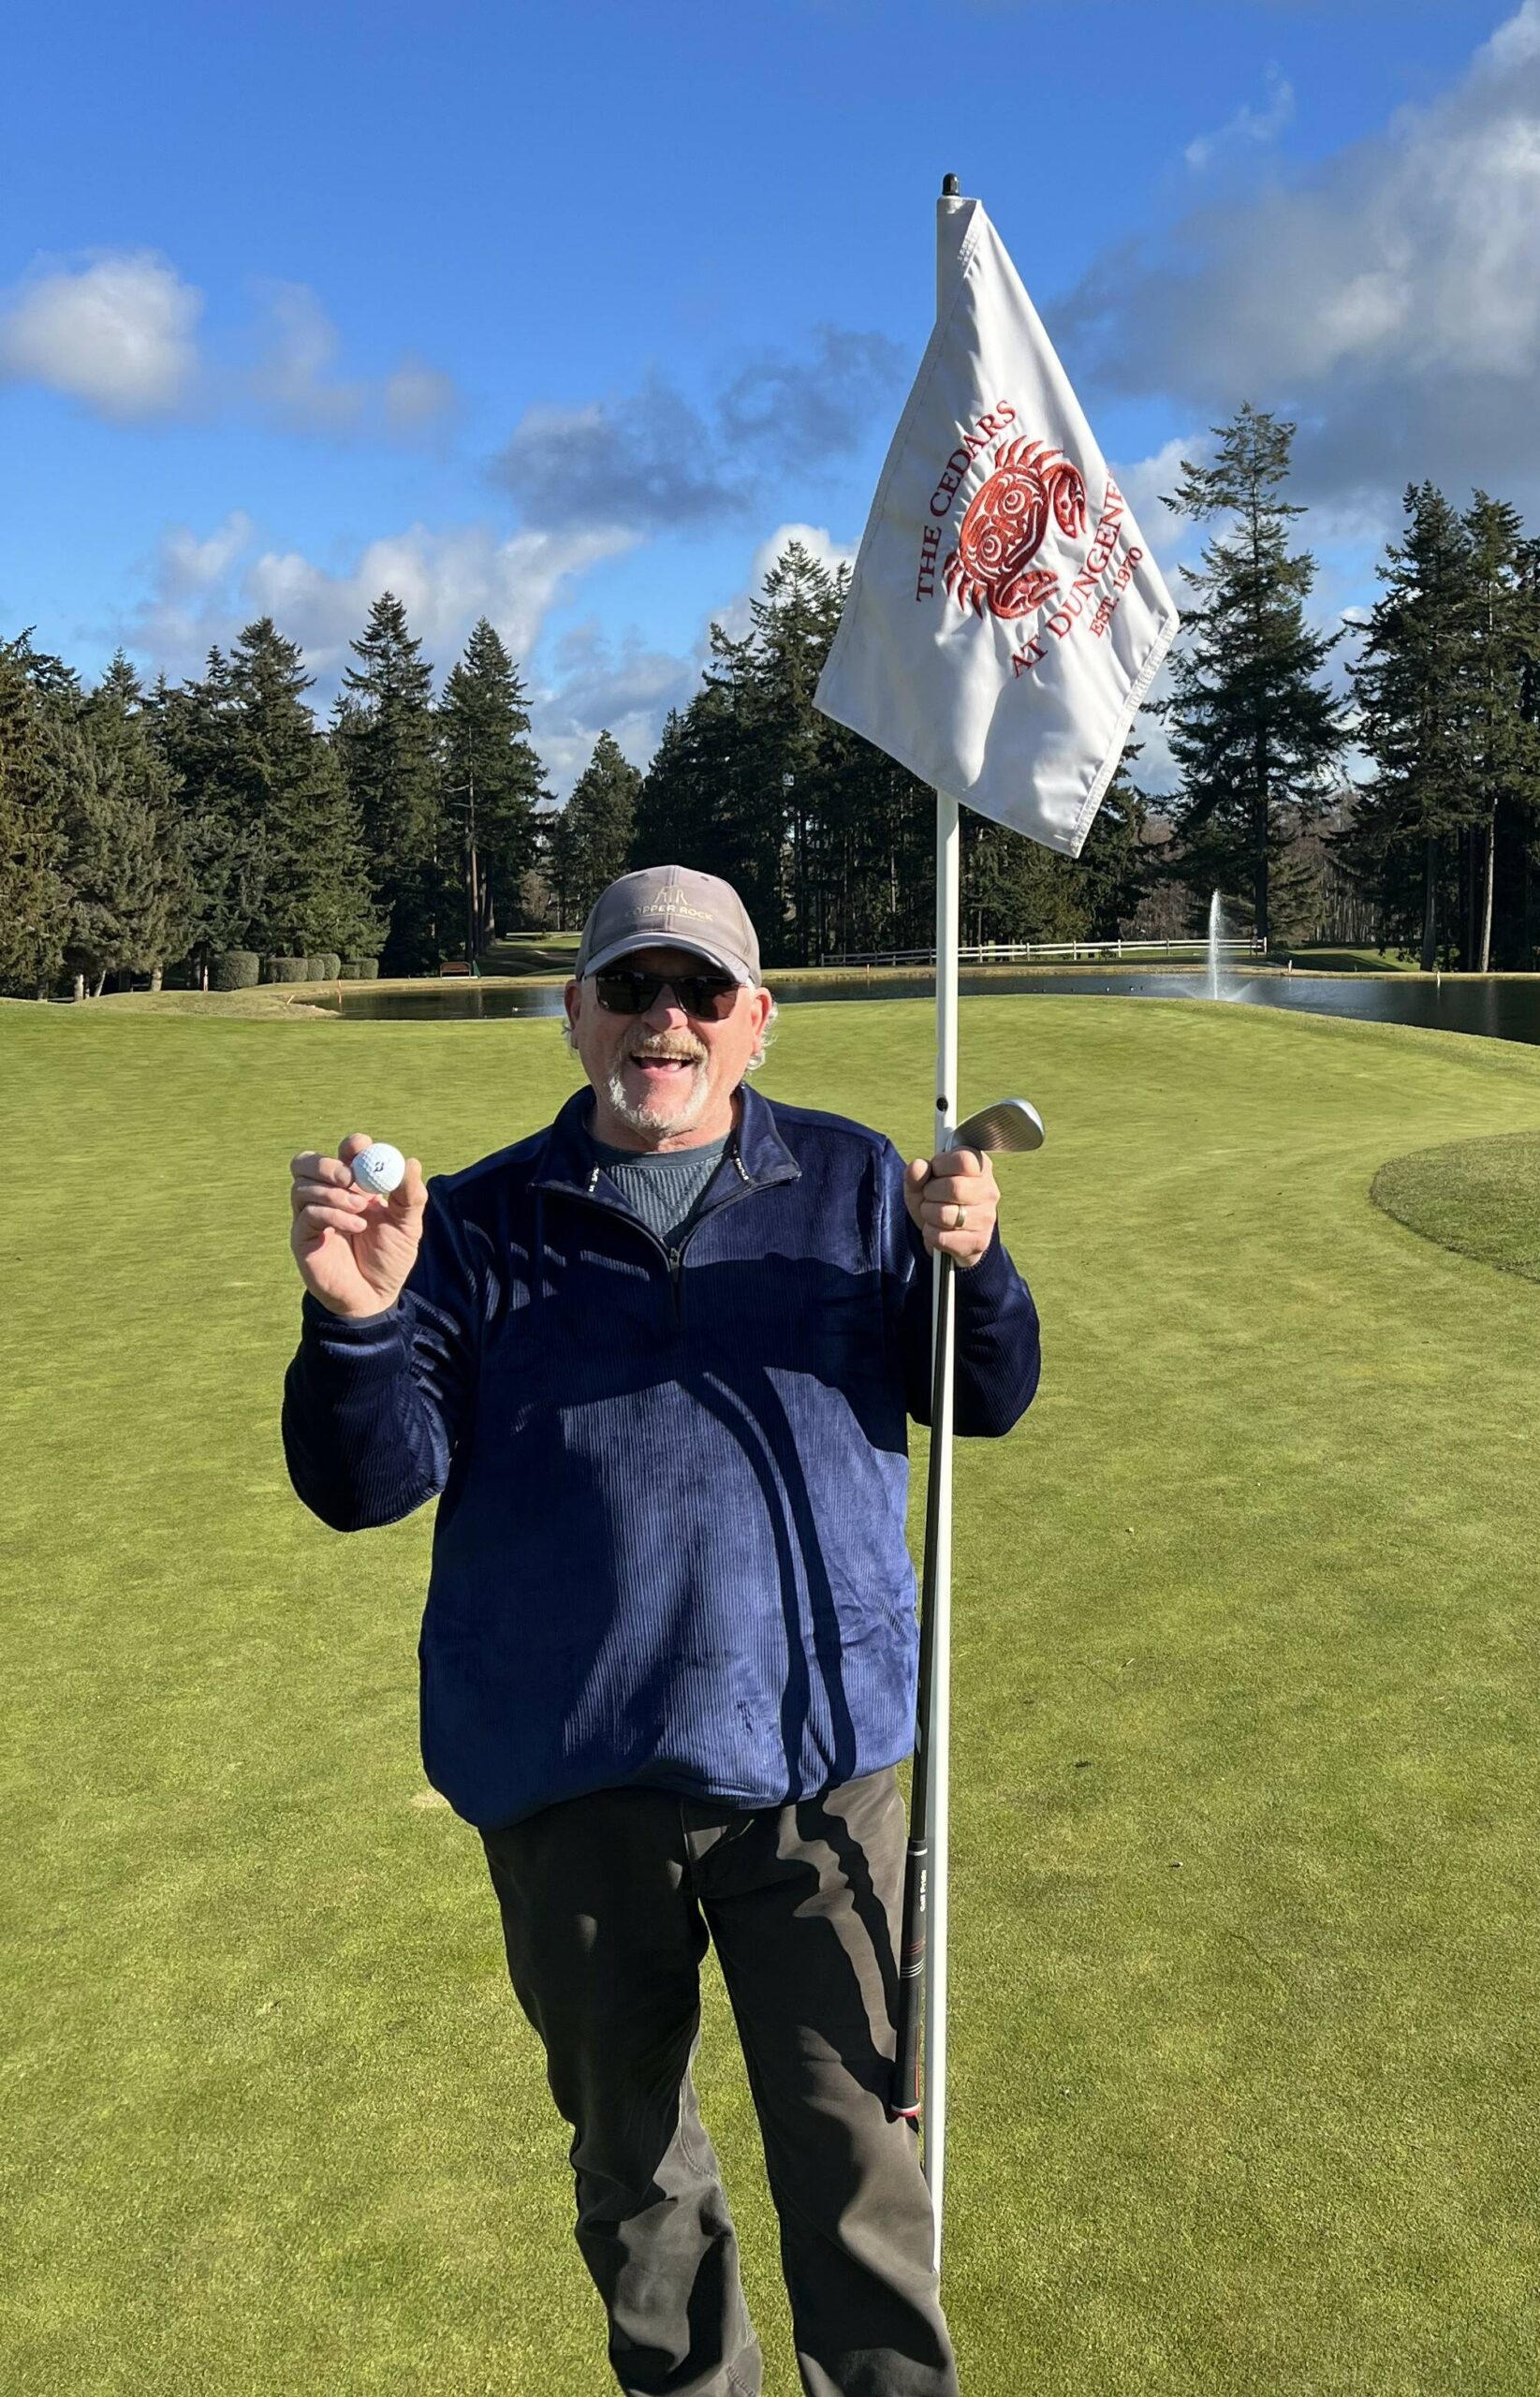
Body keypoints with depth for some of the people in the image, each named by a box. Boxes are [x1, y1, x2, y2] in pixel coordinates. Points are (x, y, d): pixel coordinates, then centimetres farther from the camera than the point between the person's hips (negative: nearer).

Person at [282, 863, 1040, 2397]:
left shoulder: (852, 1186, 4)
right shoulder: (479, 1225, 1)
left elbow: (985, 1402, 1)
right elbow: (364, 1486, -4)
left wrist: (970, 1265, -19)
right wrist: (356, 1317, -23)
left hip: (815, 1752, -1)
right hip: (566, 1778, 1)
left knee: (853, 2135, 7)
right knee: (627, 2145, 20)